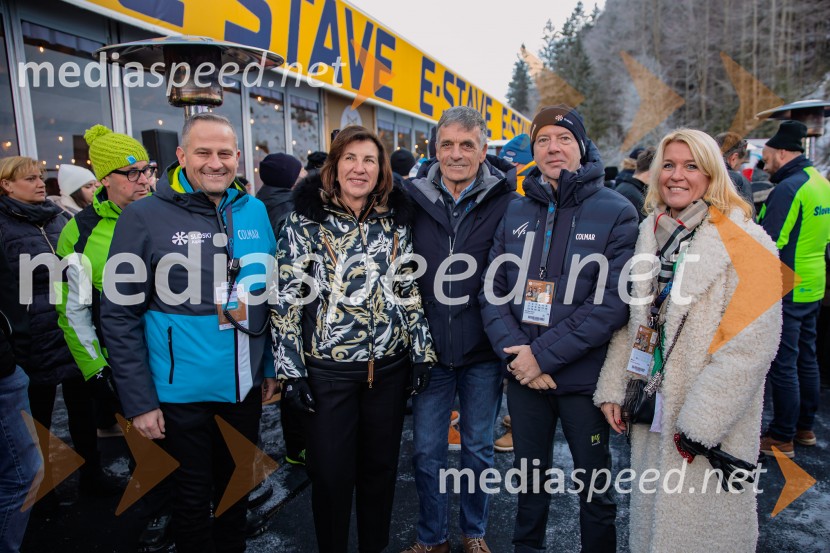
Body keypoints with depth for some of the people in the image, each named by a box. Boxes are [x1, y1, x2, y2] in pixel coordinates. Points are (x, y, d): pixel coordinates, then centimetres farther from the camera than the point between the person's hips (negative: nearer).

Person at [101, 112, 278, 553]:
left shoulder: (255, 211, -1)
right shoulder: (144, 216, -12)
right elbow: (120, 316, -10)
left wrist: (272, 367, 8)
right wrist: (139, 401, -11)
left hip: (246, 387, 4)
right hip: (182, 393, -3)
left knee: (237, 487, 23)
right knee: (192, 496, 16)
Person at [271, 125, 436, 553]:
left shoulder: (395, 221, 4)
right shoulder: (306, 220, -5)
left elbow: (410, 290, 8)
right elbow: (286, 298, -5)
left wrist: (421, 353, 4)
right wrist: (291, 370, -8)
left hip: (390, 366, 3)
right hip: (328, 369, -3)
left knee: (380, 467, 16)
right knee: (331, 473, 9)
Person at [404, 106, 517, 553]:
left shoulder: (504, 202, -6)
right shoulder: (415, 200, -1)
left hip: (483, 352, -1)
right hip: (429, 349, 2)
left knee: (478, 448, 17)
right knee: (426, 451, 13)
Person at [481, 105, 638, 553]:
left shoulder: (616, 212, -7)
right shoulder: (516, 212, 4)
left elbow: (613, 302, -15)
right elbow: (493, 290, 0)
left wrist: (544, 354, -19)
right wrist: (514, 352, -14)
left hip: (584, 377, -3)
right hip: (523, 377, 3)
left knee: (594, 483, 15)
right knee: (530, 474, 21)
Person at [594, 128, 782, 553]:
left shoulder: (746, 243, -11)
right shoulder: (650, 235, 7)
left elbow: (753, 345, -18)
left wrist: (701, 422, -19)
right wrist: (611, 388, 5)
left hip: (710, 428, -5)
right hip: (650, 412, 5)